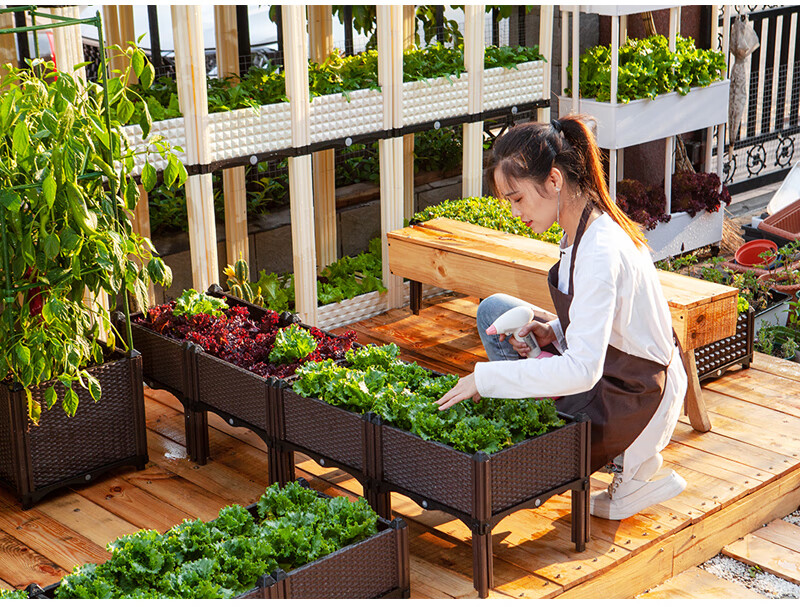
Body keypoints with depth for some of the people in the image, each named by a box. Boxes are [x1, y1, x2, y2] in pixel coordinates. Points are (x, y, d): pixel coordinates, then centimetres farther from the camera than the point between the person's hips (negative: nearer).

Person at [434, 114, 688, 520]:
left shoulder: (601, 250, -29)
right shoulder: (584, 228, 1)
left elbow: (582, 370, -35)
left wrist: (486, 377, -30)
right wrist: (553, 332, -5)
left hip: (634, 405, -9)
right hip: (611, 376, 9)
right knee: (493, 309, 8)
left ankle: (627, 462, 6)